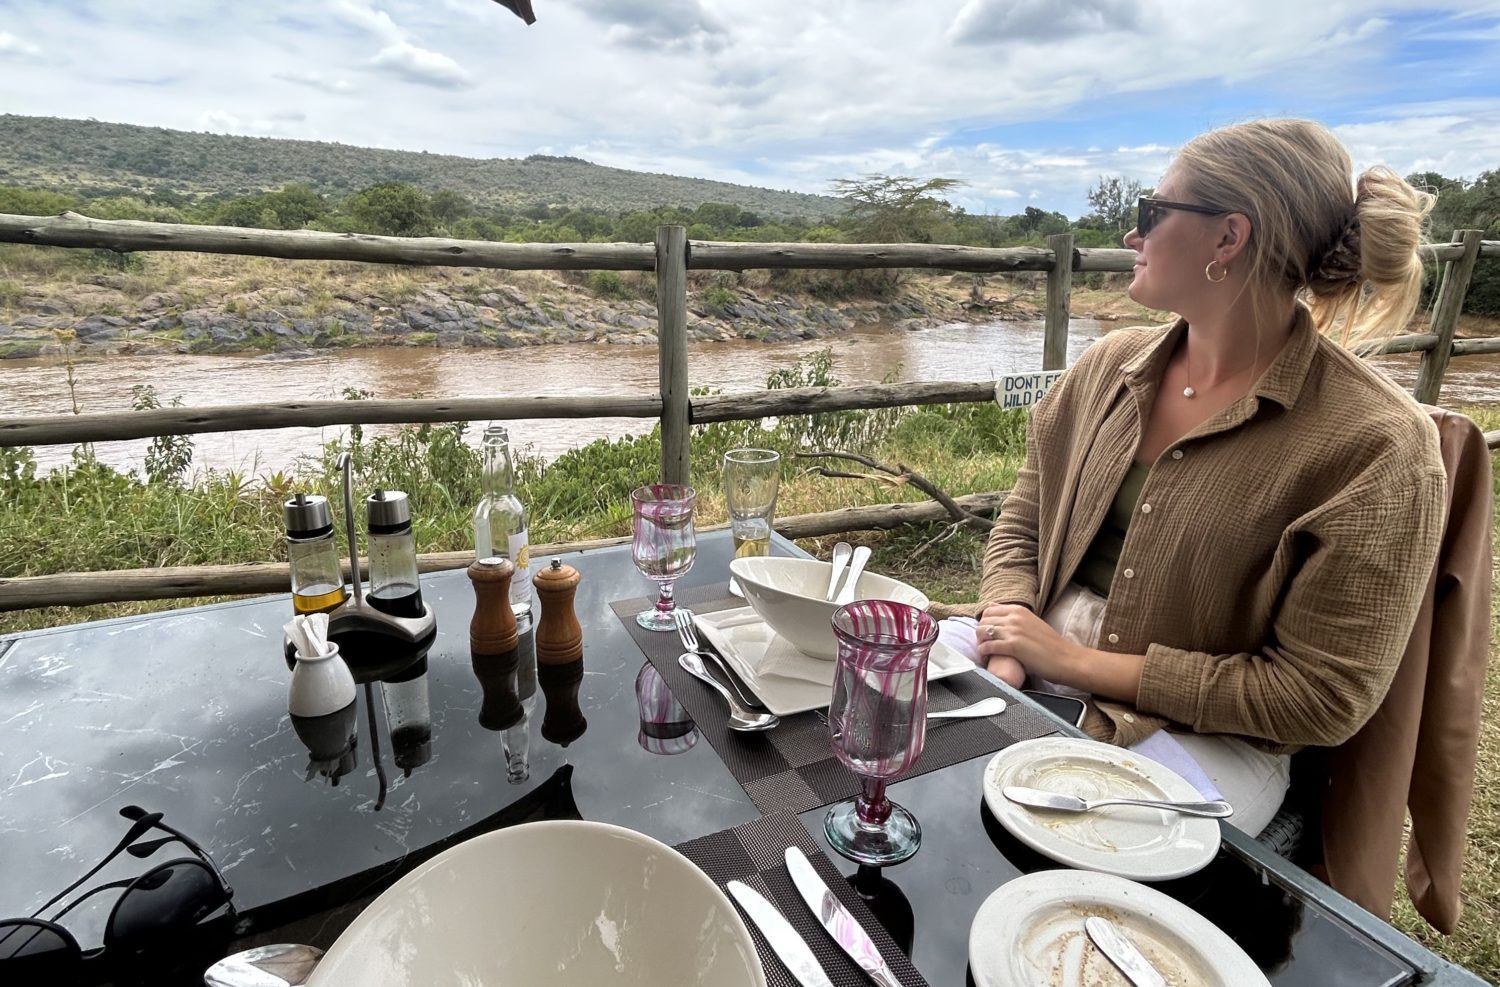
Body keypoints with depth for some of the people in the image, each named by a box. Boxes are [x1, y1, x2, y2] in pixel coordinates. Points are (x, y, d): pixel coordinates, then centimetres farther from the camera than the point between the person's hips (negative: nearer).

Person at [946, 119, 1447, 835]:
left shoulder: (1373, 445, -15)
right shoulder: (1110, 366, 1)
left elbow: (1319, 697, -14)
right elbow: (1021, 528, 5)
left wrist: (1080, 663, -16)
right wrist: (1005, 664, -13)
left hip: (1204, 736, -4)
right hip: (1031, 678, 5)